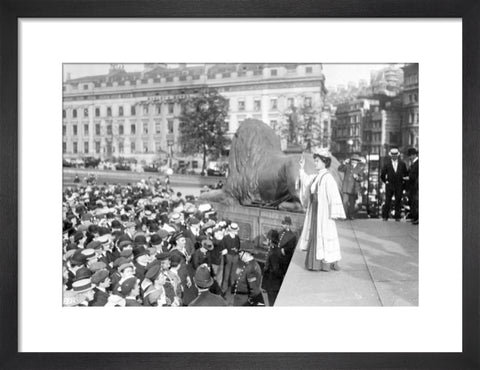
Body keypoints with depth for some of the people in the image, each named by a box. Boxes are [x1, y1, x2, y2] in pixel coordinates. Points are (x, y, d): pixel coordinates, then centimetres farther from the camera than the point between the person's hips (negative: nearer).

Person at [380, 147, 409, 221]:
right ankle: (385, 216, 4)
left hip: (399, 185, 1)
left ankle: (397, 217, 11)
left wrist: (403, 182, 7)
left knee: (398, 201, 3)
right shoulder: (387, 164, 1)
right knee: (387, 201, -2)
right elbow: (382, 175, 9)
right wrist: (385, 182, 6)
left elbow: (406, 174, 13)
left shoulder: (402, 164, 5)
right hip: (389, 185, -1)